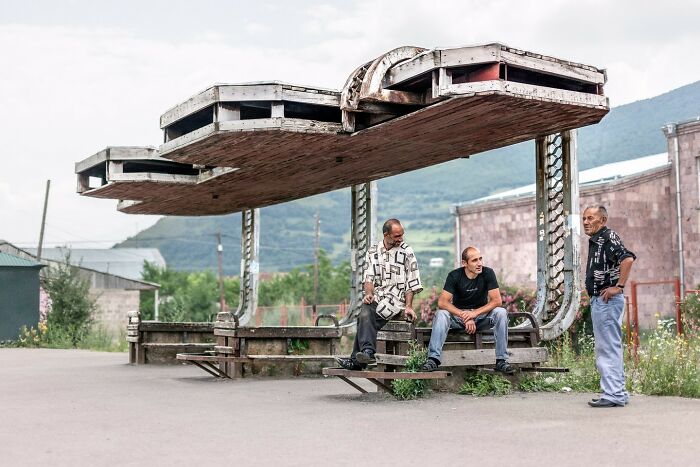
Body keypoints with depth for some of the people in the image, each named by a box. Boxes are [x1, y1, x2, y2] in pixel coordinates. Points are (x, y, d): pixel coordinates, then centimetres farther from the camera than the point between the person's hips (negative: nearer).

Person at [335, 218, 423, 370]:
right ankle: (367, 352, -37)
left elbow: (412, 283, 2)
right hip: (376, 296, 3)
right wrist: (368, 294, -13)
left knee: (364, 318, -27)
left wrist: (408, 306, -8)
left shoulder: (407, 252, 4)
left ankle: (357, 360, -29)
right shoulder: (372, 251, 14)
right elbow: (368, 277, 7)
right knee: (365, 314, -30)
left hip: (396, 297, -3)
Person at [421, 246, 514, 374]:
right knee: (441, 314, -30)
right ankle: (433, 359, -33)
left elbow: (497, 301, -16)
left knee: (501, 312, -28)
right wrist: (464, 316, -31)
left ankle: (501, 360, -24)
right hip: (458, 314, -1)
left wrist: (474, 313, -28)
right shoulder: (454, 276, -13)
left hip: (481, 315, 1)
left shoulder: (488, 273, -11)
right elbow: (442, 302, -21)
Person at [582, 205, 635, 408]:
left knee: (608, 347, -9)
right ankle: (618, 392, 22)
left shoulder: (608, 237, -13)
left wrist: (618, 287, -24)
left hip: (608, 300, -11)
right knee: (605, 347, 15)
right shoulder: (595, 240, 18)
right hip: (599, 300, 11)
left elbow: (628, 258, -29)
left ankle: (613, 394, -6)